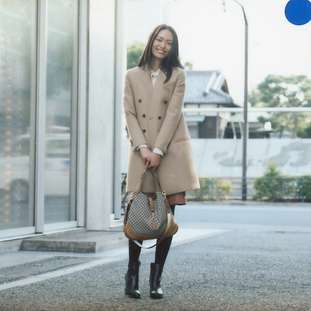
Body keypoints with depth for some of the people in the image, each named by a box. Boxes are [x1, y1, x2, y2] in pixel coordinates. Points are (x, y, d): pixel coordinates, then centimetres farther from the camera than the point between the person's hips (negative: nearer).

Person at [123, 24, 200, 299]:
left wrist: (158, 150, -13)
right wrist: (142, 147, -11)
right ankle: (132, 275, 7)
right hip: (142, 151, 1)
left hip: (171, 150, 0)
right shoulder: (133, 75, 10)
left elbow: (173, 113, -4)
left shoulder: (177, 75, 5)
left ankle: (156, 278, 7)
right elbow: (130, 114, 3)